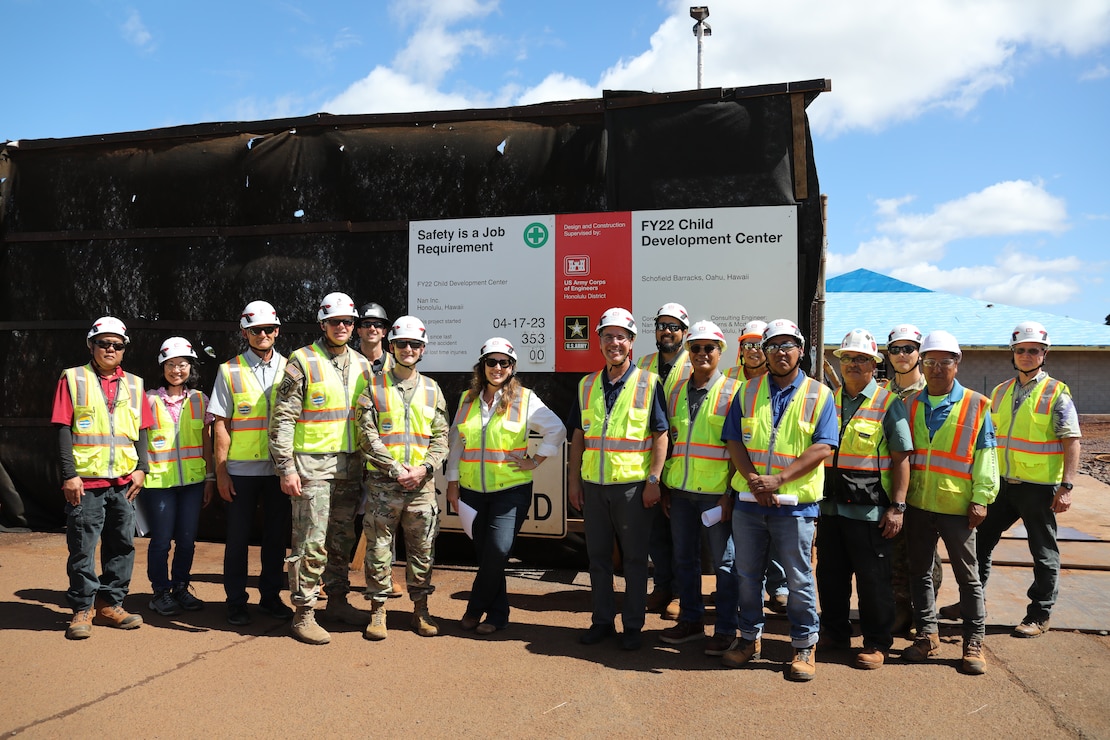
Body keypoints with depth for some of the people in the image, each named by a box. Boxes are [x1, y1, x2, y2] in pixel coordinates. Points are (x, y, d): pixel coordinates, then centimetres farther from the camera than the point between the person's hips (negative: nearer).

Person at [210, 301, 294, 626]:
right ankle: (235, 602, 18)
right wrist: (220, 471, -6)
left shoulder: (289, 369, 7)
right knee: (238, 536, 6)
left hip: (280, 468, 2)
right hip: (241, 469, -2)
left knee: (276, 534, 9)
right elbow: (221, 425, -1)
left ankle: (270, 597, 22)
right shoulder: (230, 371, 2)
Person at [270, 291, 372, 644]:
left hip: (350, 466, 6)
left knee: (342, 538, 14)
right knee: (312, 541, -5)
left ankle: (337, 600, 28)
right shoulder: (302, 362, -6)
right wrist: (286, 468, -14)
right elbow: (282, 420, -8)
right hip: (313, 465, -6)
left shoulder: (361, 365, 12)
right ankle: (304, 613, 6)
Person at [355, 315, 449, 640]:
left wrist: (424, 468, -9)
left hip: (422, 484, 2)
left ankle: (421, 609, 21)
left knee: (422, 548, 8)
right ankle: (378, 610, 16)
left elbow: (441, 436, 7)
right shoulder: (374, 388, 2)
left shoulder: (432, 389, 10)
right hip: (382, 483, -2)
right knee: (379, 548, 3)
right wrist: (396, 469, -13)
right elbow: (367, 436, -5)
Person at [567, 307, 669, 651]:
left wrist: (653, 480, -11)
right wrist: (573, 480, 7)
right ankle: (602, 621, 26)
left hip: (633, 486, -4)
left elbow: (661, 435, -5)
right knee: (598, 556, 12)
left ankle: (633, 626, 19)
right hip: (593, 484, 4)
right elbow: (578, 437, 11)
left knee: (634, 558, 6)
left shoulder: (649, 383, -3)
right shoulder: (587, 385, 9)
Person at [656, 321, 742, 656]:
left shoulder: (733, 391, -3)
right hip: (680, 490, 5)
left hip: (715, 493, -5)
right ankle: (691, 621, 28)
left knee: (724, 562, 4)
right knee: (684, 559, 13)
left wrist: (730, 494, -12)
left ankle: (725, 630, 16)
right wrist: (665, 487, 10)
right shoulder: (676, 392, 11)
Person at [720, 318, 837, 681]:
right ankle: (750, 637, 29)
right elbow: (733, 440, 4)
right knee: (747, 573, 13)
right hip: (749, 501, 3)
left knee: (799, 578, 5)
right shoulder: (747, 392, 9)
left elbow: (823, 447, -8)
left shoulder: (819, 395, 1)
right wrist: (753, 480, -12)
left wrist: (778, 479, -17)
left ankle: (804, 645, 22)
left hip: (795, 502, -3)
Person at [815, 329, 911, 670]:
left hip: (870, 510, -5)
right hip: (830, 505, 5)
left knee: (873, 579, 4)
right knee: (830, 575, 13)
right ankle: (834, 632, 30)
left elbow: (901, 459, -5)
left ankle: (877, 643, 19)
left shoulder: (888, 404, -3)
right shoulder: (829, 400, 10)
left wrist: (897, 506, -11)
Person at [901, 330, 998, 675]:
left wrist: (981, 498, -9)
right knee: (920, 572, 11)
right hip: (917, 504, 3)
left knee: (968, 575, 8)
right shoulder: (910, 404, 7)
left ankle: (974, 643, 19)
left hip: (957, 506, -3)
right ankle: (927, 635, 24)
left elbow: (985, 456, -3)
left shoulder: (976, 406, -2)